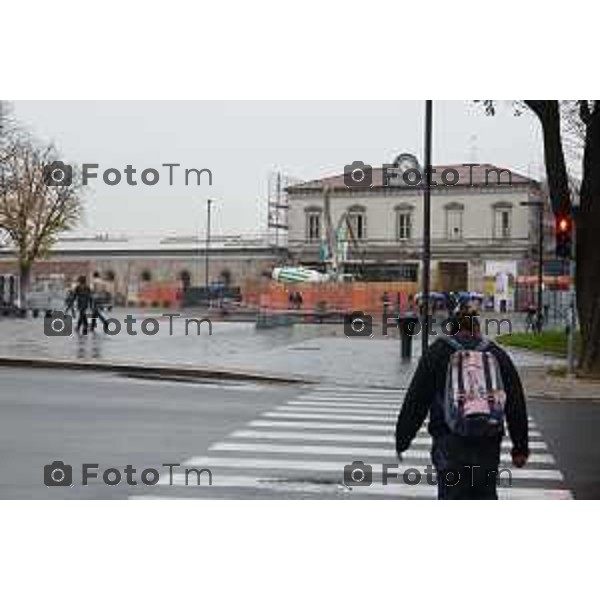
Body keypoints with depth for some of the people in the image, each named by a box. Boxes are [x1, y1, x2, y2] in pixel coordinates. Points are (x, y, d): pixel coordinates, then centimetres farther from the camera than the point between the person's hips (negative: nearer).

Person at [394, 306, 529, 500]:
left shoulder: (438, 352, 3)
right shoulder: (497, 355, 10)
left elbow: (415, 401, 1)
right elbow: (516, 405, 11)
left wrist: (402, 439, 8)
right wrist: (521, 448, 17)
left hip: (450, 443, -2)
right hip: (488, 446, 3)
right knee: (486, 498, 16)